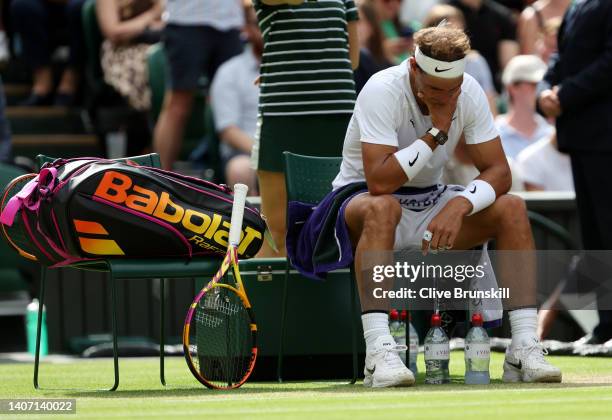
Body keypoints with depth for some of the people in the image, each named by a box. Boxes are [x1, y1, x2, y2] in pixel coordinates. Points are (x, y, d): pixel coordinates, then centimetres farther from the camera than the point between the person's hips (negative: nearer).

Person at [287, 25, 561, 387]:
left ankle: (525, 350, -21)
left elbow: (498, 171, -9)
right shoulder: (383, 91, -24)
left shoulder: (469, 92, -8)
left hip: (429, 203, 5)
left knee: (512, 208, -16)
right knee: (382, 207, -40)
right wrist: (437, 132, -29)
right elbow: (379, 182, -33)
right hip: (359, 199, -5)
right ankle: (379, 353, -48)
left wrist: (459, 206, -29)